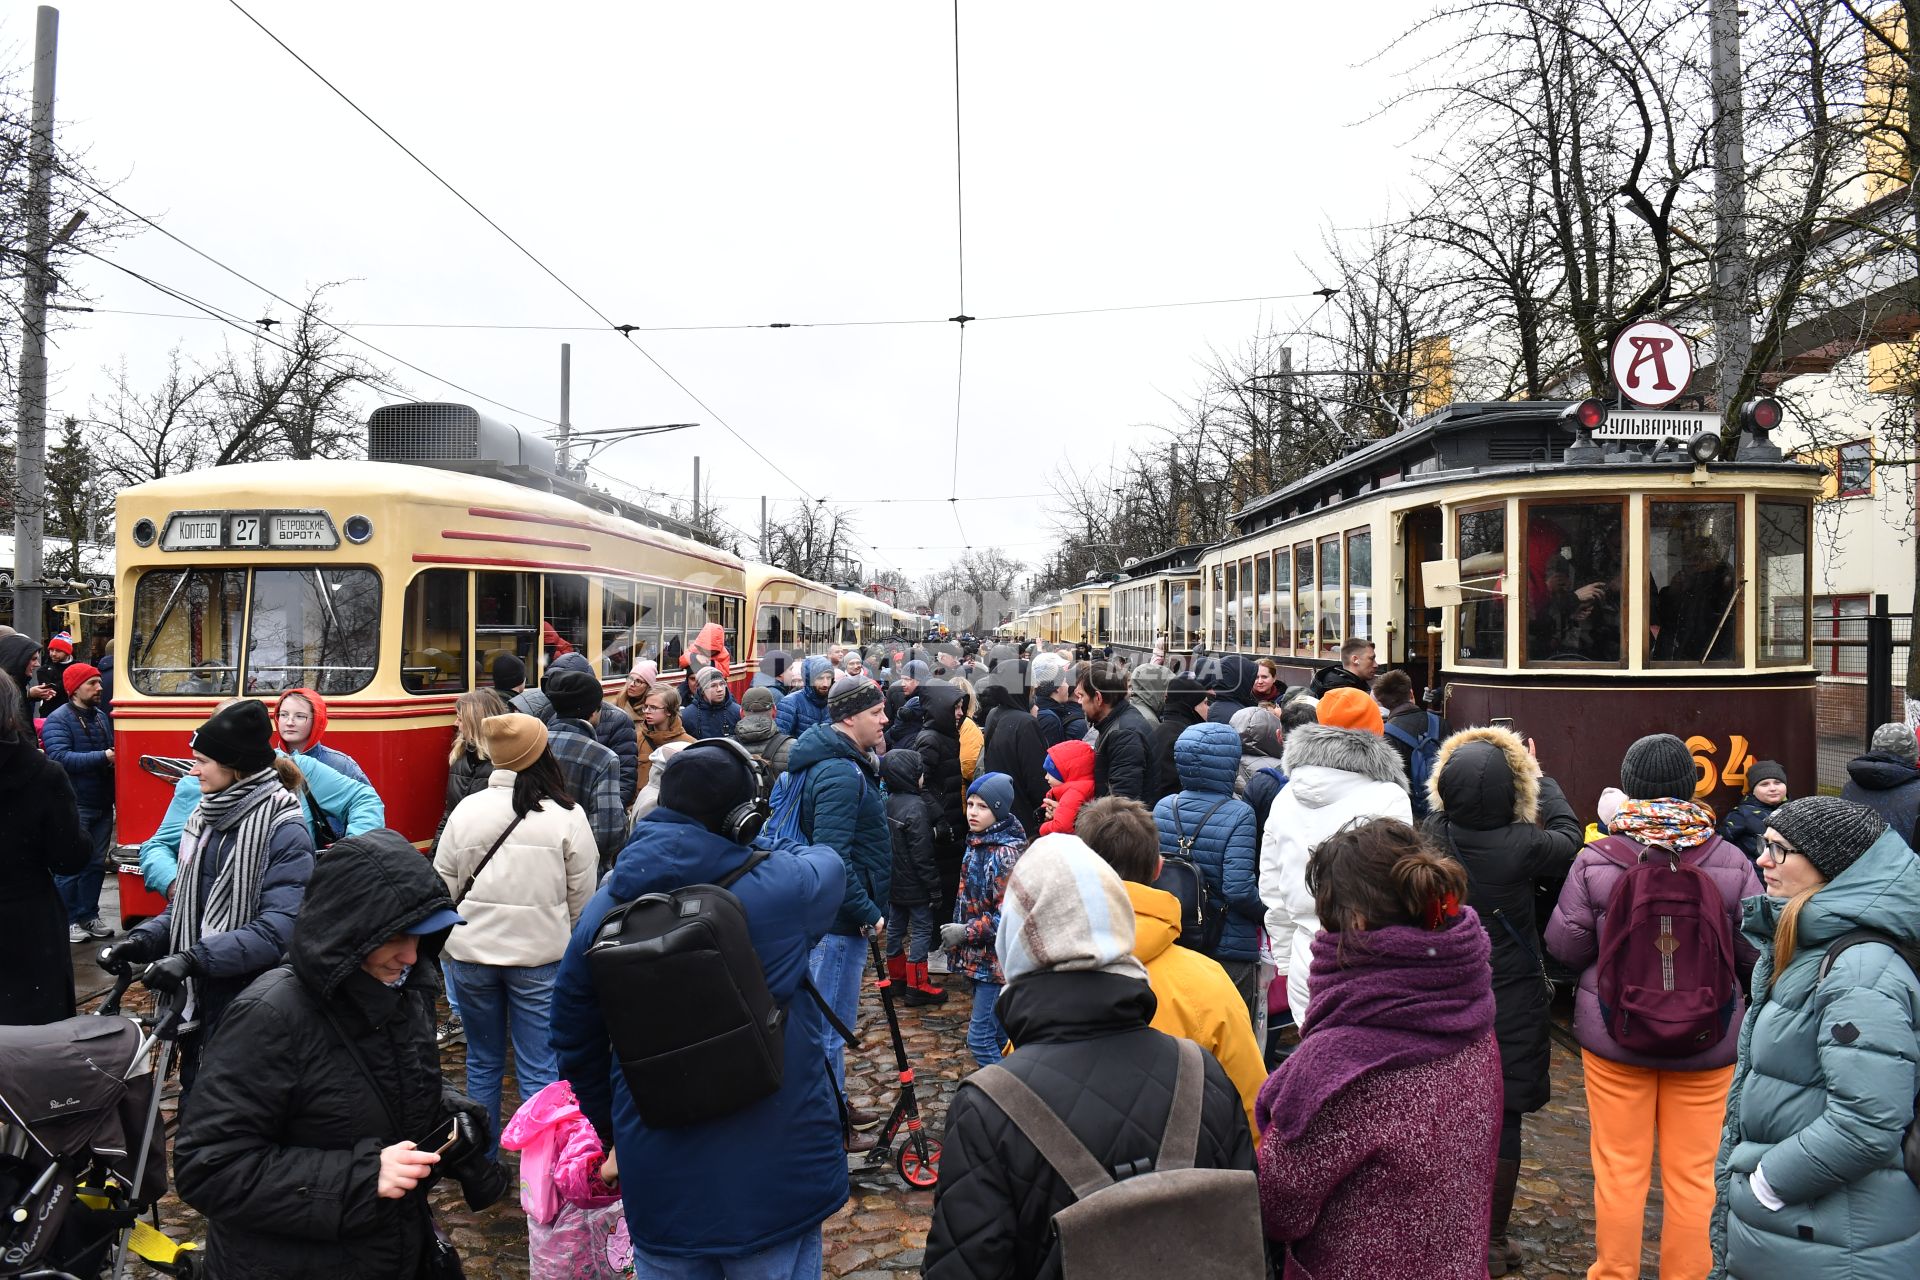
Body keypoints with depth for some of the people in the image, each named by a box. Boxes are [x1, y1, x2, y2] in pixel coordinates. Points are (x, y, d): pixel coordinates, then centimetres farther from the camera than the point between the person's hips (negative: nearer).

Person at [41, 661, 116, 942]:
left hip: (103, 804, 7)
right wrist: (103, 757, -26)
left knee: (96, 863, 12)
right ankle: (68, 921, 8)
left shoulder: (102, 716, 13)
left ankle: (89, 915, 21)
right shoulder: (58, 719, -10)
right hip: (75, 806, -7)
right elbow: (59, 757, -24)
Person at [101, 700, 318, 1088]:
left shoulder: (284, 828, -16)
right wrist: (143, 940, -4)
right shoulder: (205, 818, 8)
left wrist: (193, 959, -29)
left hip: (249, 1011, -7)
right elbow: (187, 905, 13)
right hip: (197, 1003, 7)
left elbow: (277, 930, -24)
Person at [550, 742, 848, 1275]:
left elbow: (575, 1042, 7)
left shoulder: (605, 907, -3)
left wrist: (612, 1132, 21)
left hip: (658, 1188, 3)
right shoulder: (782, 885, -15)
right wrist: (768, 846, 22)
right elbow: (831, 865, 9)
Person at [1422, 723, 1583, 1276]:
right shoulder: (1522, 845, -20)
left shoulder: (1434, 834, -10)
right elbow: (1568, 835, 3)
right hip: (1510, 999, -4)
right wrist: (1540, 775, 15)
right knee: (1503, 1121, 8)